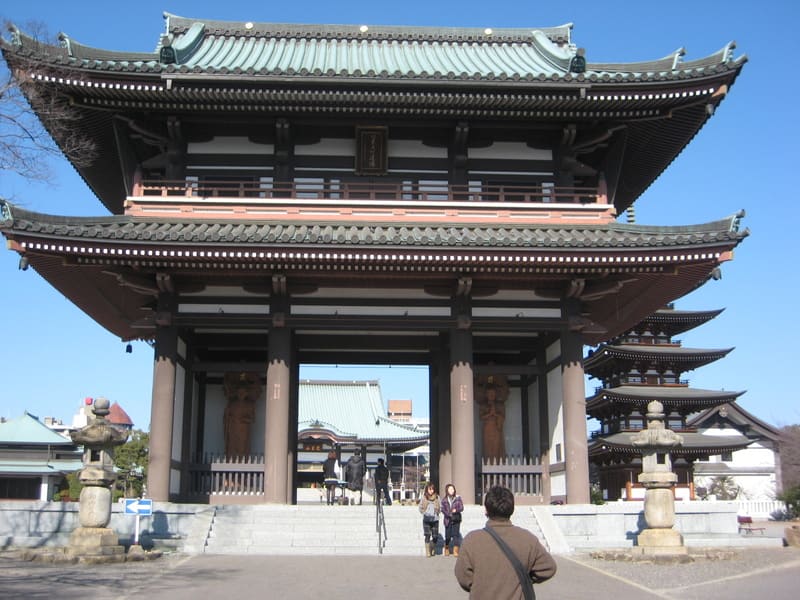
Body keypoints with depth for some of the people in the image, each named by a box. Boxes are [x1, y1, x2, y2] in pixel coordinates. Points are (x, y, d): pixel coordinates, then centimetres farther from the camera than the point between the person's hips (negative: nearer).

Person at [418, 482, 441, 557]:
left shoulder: (437, 497, 4)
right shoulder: (423, 497, 2)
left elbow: (440, 507, 8)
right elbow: (420, 508, 6)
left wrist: (437, 512, -7)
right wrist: (425, 513, -7)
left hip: (435, 519, 1)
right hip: (426, 520, -1)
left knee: (435, 536, 3)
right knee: (427, 535, -12)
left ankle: (433, 551, 29)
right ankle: (428, 552, -6)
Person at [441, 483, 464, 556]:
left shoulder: (458, 498, 4)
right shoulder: (444, 499, 5)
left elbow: (461, 507, 1)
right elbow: (443, 509, 0)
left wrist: (456, 510, -20)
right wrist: (449, 514, -15)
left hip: (456, 520, 0)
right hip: (448, 519, 0)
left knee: (456, 534, -9)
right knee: (448, 535, 3)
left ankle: (456, 551, -5)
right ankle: (446, 549, 27)